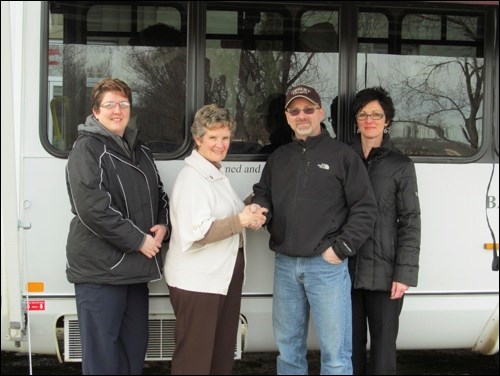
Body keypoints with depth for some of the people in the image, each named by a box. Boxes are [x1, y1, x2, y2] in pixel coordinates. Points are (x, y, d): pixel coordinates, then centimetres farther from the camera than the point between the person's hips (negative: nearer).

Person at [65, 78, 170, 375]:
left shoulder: (141, 151, 15)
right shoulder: (87, 149, -9)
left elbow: (160, 196, 23)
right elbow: (92, 208, -20)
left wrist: (164, 226, 1)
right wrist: (139, 240, -18)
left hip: (136, 266, 8)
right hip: (99, 268, -7)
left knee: (135, 349, 15)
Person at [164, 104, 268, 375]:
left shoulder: (217, 174, 15)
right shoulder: (192, 177, -15)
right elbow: (196, 232, -25)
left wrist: (249, 215, 2)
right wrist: (241, 221, -25)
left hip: (223, 276, 10)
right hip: (197, 280, -10)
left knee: (223, 352, 18)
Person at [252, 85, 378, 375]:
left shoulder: (342, 155, -1)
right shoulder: (279, 157, 14)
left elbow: (365, 209, -4)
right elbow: (262, 194, 20)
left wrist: (341, 248, -11)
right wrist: (259, 209, -3)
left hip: (327, 265, -5)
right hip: (285, 264, 5)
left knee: (335, 351, -1)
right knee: (288, 346, 15)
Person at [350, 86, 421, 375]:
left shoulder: (400, 165, 2)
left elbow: (410, 222, -2)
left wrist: (404, 273, -10)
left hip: (384, 274, -2)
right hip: (346, 270, 3)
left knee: (383, 350, 4)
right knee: (351, 347, 11)